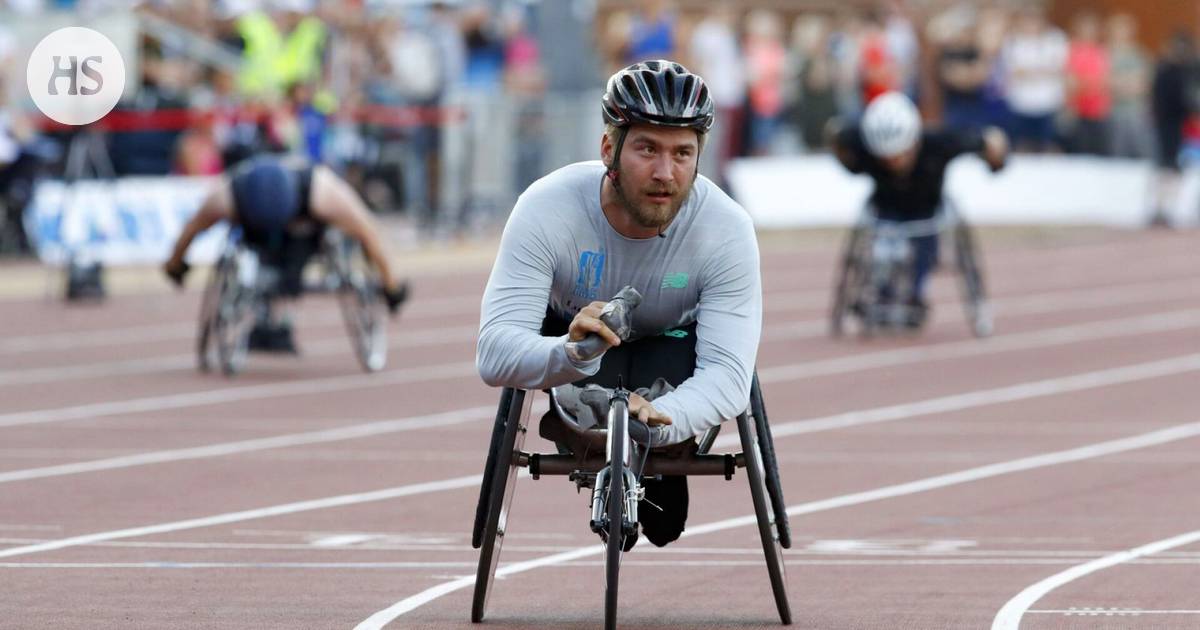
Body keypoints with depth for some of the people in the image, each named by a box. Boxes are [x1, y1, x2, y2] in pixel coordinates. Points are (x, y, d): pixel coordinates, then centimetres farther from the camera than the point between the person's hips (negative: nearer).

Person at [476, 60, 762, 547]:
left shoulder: (727, 230, -32)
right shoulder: (547, 210, -35)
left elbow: (728, 374, -39)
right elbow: (493, 355, -42)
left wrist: (660, 417, -62)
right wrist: (572, 352, -64)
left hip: (670, 346, -1)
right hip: (567, 332, 1)